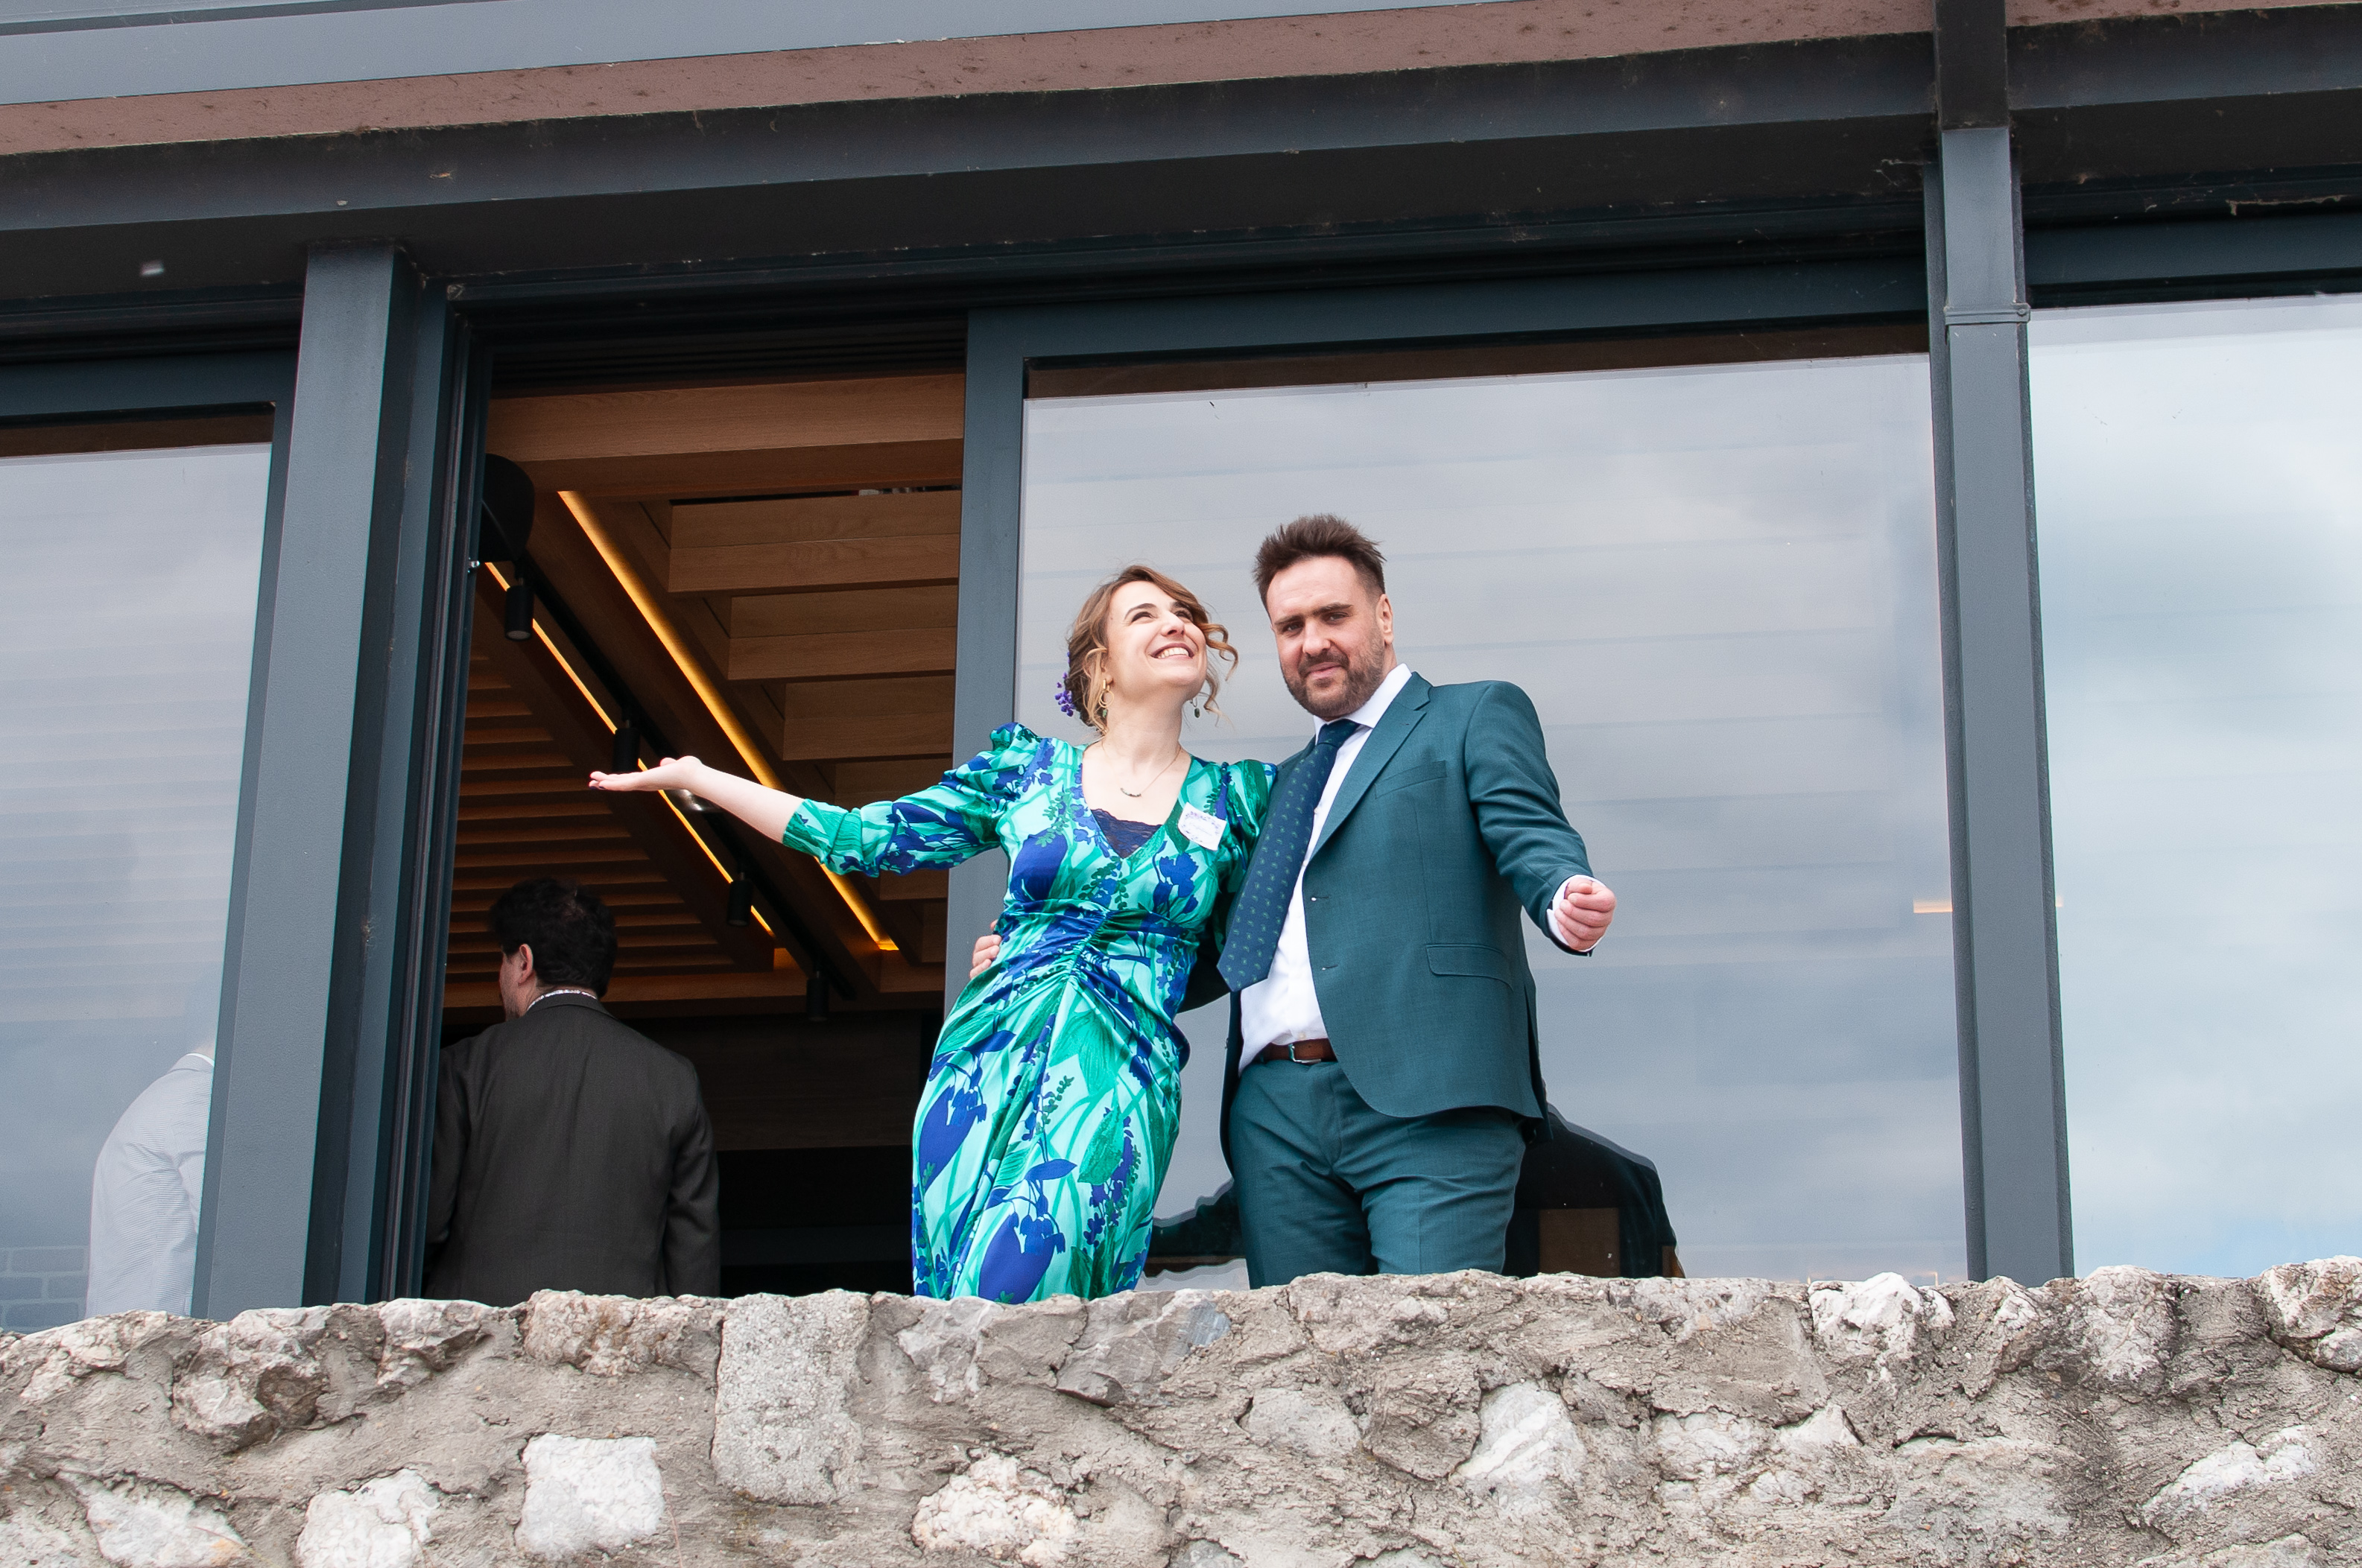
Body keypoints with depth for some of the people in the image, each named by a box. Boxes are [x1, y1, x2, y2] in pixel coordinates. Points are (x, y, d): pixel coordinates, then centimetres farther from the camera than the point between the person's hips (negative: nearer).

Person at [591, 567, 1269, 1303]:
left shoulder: (1231, 799, 10)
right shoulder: (1025, 768, 11)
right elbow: (864, 838, 14)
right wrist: (694, 777, 15)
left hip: (1118, 1085, -2)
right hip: (984, 1066, 2)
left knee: (1012, 1291, -21)